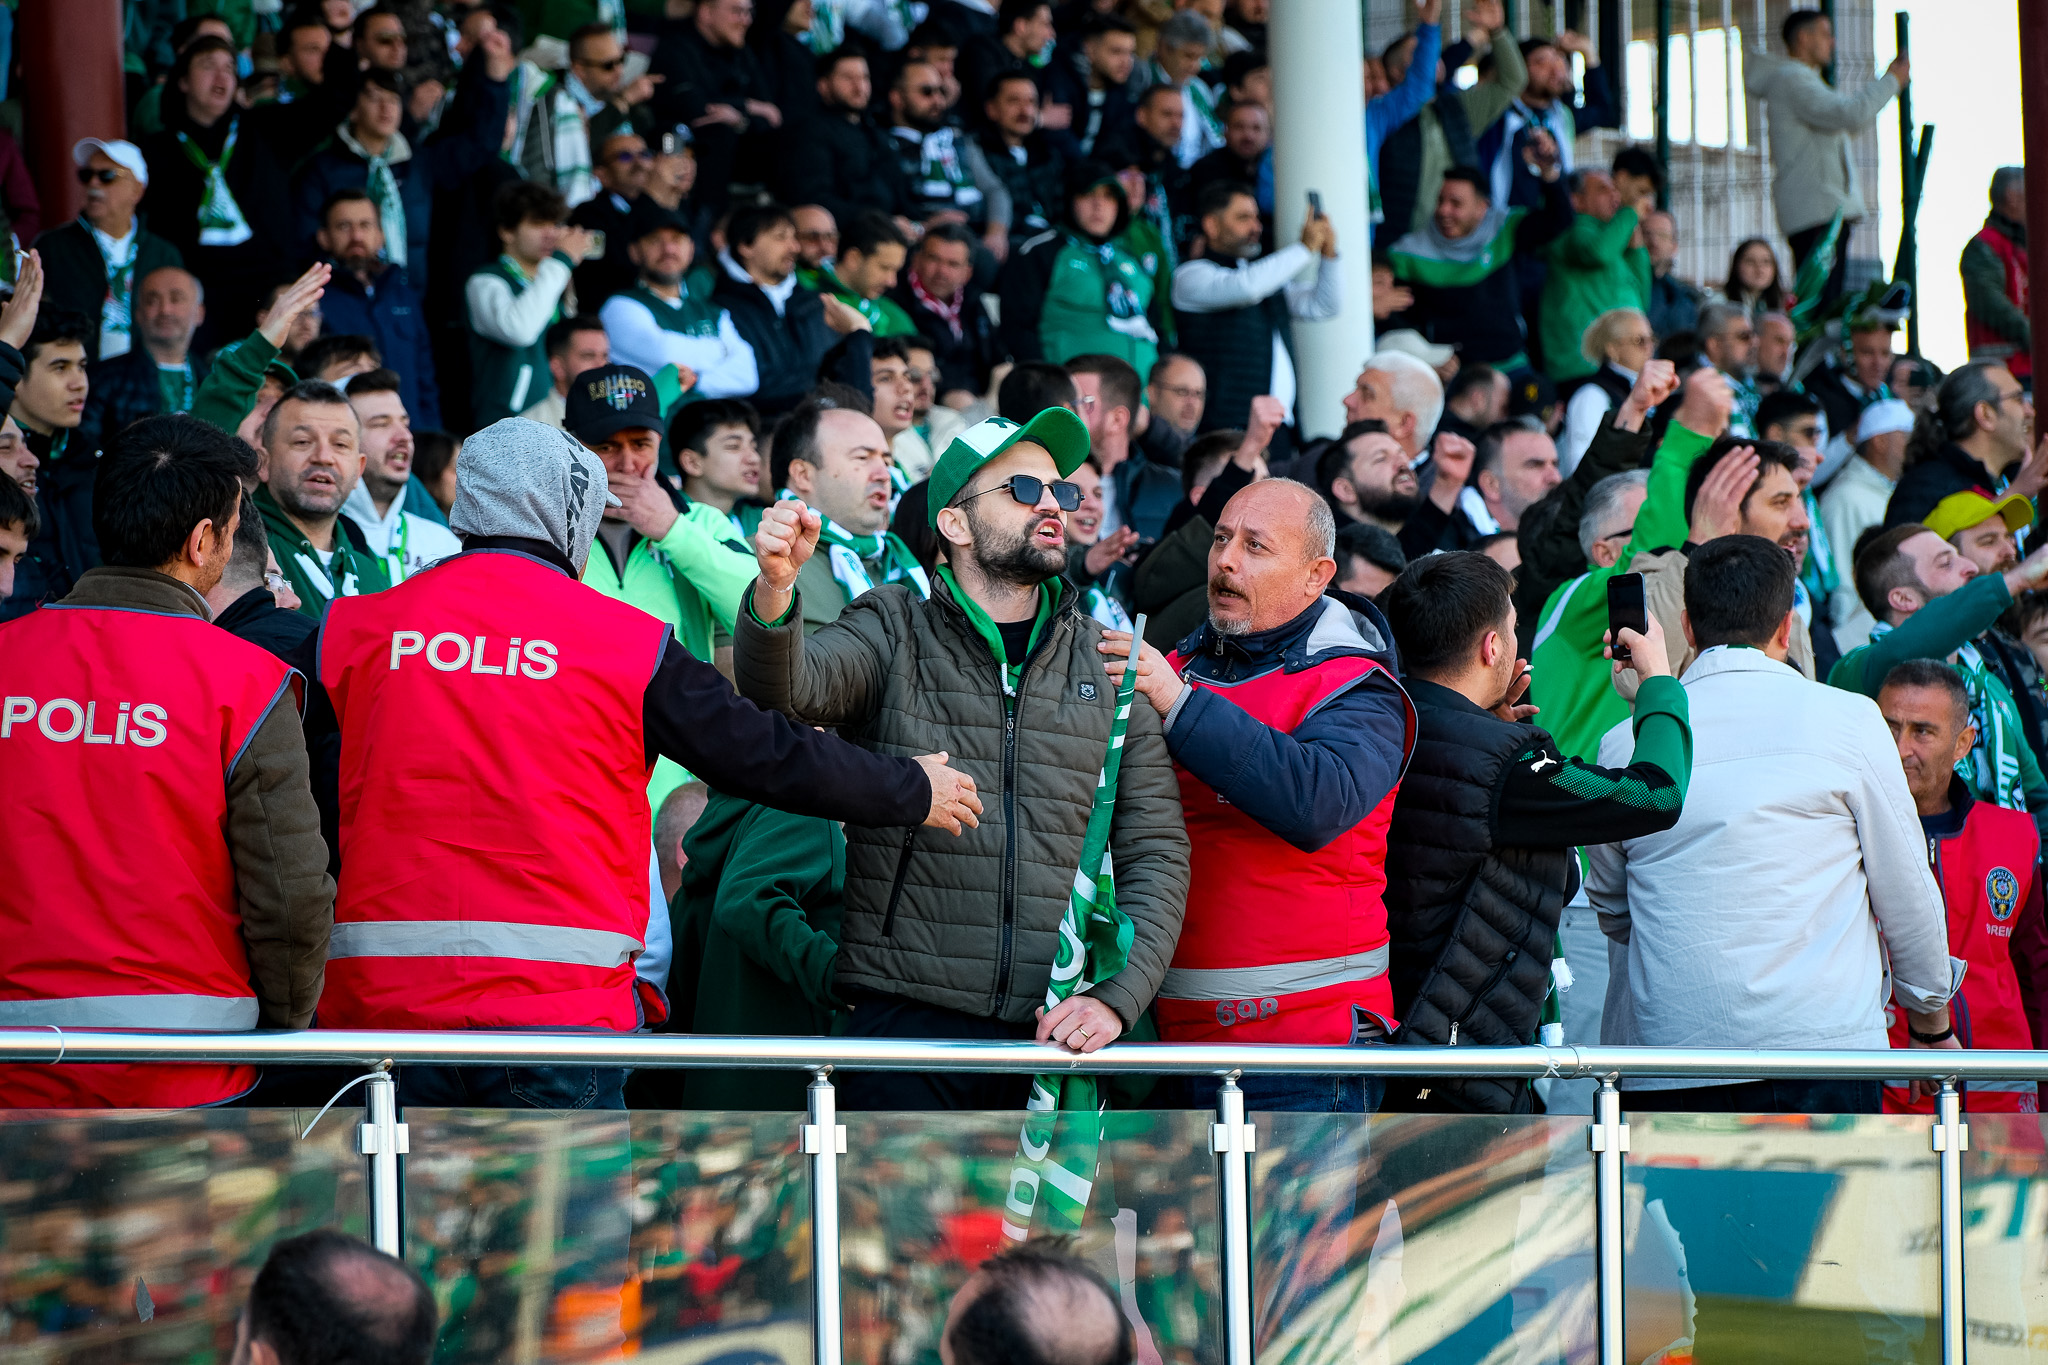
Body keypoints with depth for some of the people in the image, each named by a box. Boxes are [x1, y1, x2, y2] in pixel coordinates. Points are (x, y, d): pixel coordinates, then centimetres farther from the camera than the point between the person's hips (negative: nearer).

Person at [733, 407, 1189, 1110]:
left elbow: (1156, 852, 9)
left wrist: (1117, 997, -5)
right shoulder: (892, 635, 5)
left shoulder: (1108, 664, 12)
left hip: (1057, 1027, 2)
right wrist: (775, 588, -37)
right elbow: (785, 686, -15)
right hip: (906, 1018, -2)